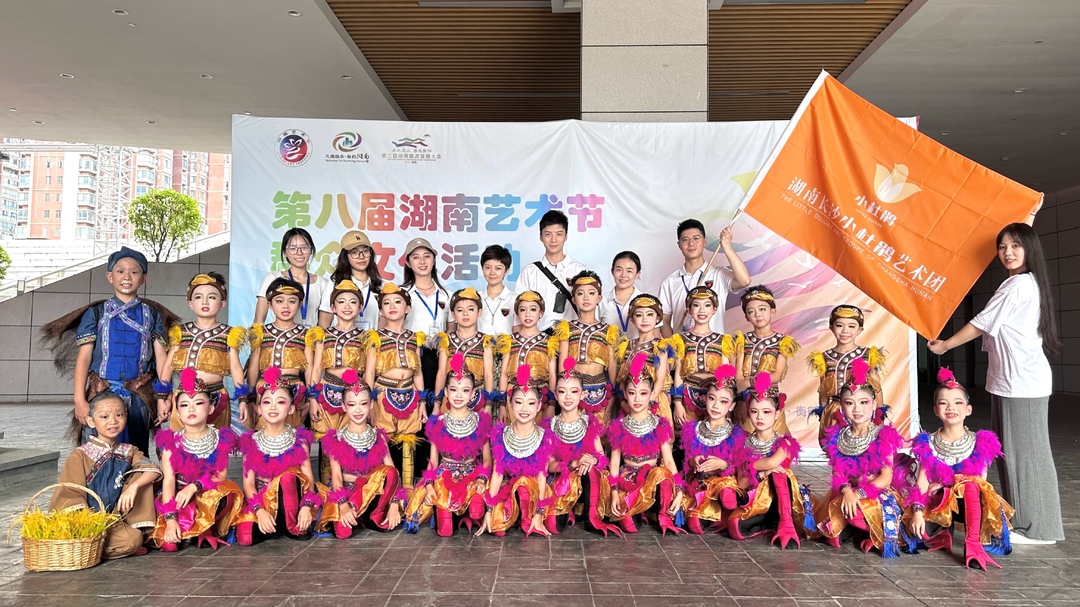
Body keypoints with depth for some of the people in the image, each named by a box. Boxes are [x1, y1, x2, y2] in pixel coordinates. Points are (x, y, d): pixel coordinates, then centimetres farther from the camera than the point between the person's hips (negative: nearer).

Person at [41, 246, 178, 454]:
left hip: (138, 396, 1)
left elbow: (161, 357, 3)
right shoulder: (96, 313, 4)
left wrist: (162, 398, -3)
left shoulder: (152, 315, 7)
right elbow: (83, 357, 0)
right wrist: (80, 399, -8)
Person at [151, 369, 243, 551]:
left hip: (210, 498, 0)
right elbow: (168, 480, -12)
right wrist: (170, 518, -23)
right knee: (168, 543, -26)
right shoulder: (171, 442, -3)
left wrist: (194, 487, -25)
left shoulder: (221, 439, -2)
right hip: (179, 501, 0)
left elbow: (221, 477, -7)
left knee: (229, 491, -33)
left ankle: (205, 530, -7)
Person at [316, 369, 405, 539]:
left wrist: (394, 503, -20)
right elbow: (336, 476, -10)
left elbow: (392, 473, -5)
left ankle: (377, 516, -18)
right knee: (343, 531, -32)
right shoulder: (336, 439, 0)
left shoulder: (379, 437, 4)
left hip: (375, 492, 2)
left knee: (390, 472, -30)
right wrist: (343, 504, -27)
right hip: (346, 492, -1)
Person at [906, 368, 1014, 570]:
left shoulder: (980, 443, -1)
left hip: (970, 503, -1)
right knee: (920, 532, -31)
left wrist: (944, 484, -14)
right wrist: (917, 512, -22)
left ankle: (973, 544, -29)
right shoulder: (928, 444, 0)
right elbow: (922, 482, -7)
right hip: (939, 503, 1)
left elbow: (981, 481, -7)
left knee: (971, 485, -36)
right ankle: (942, 532, 4)